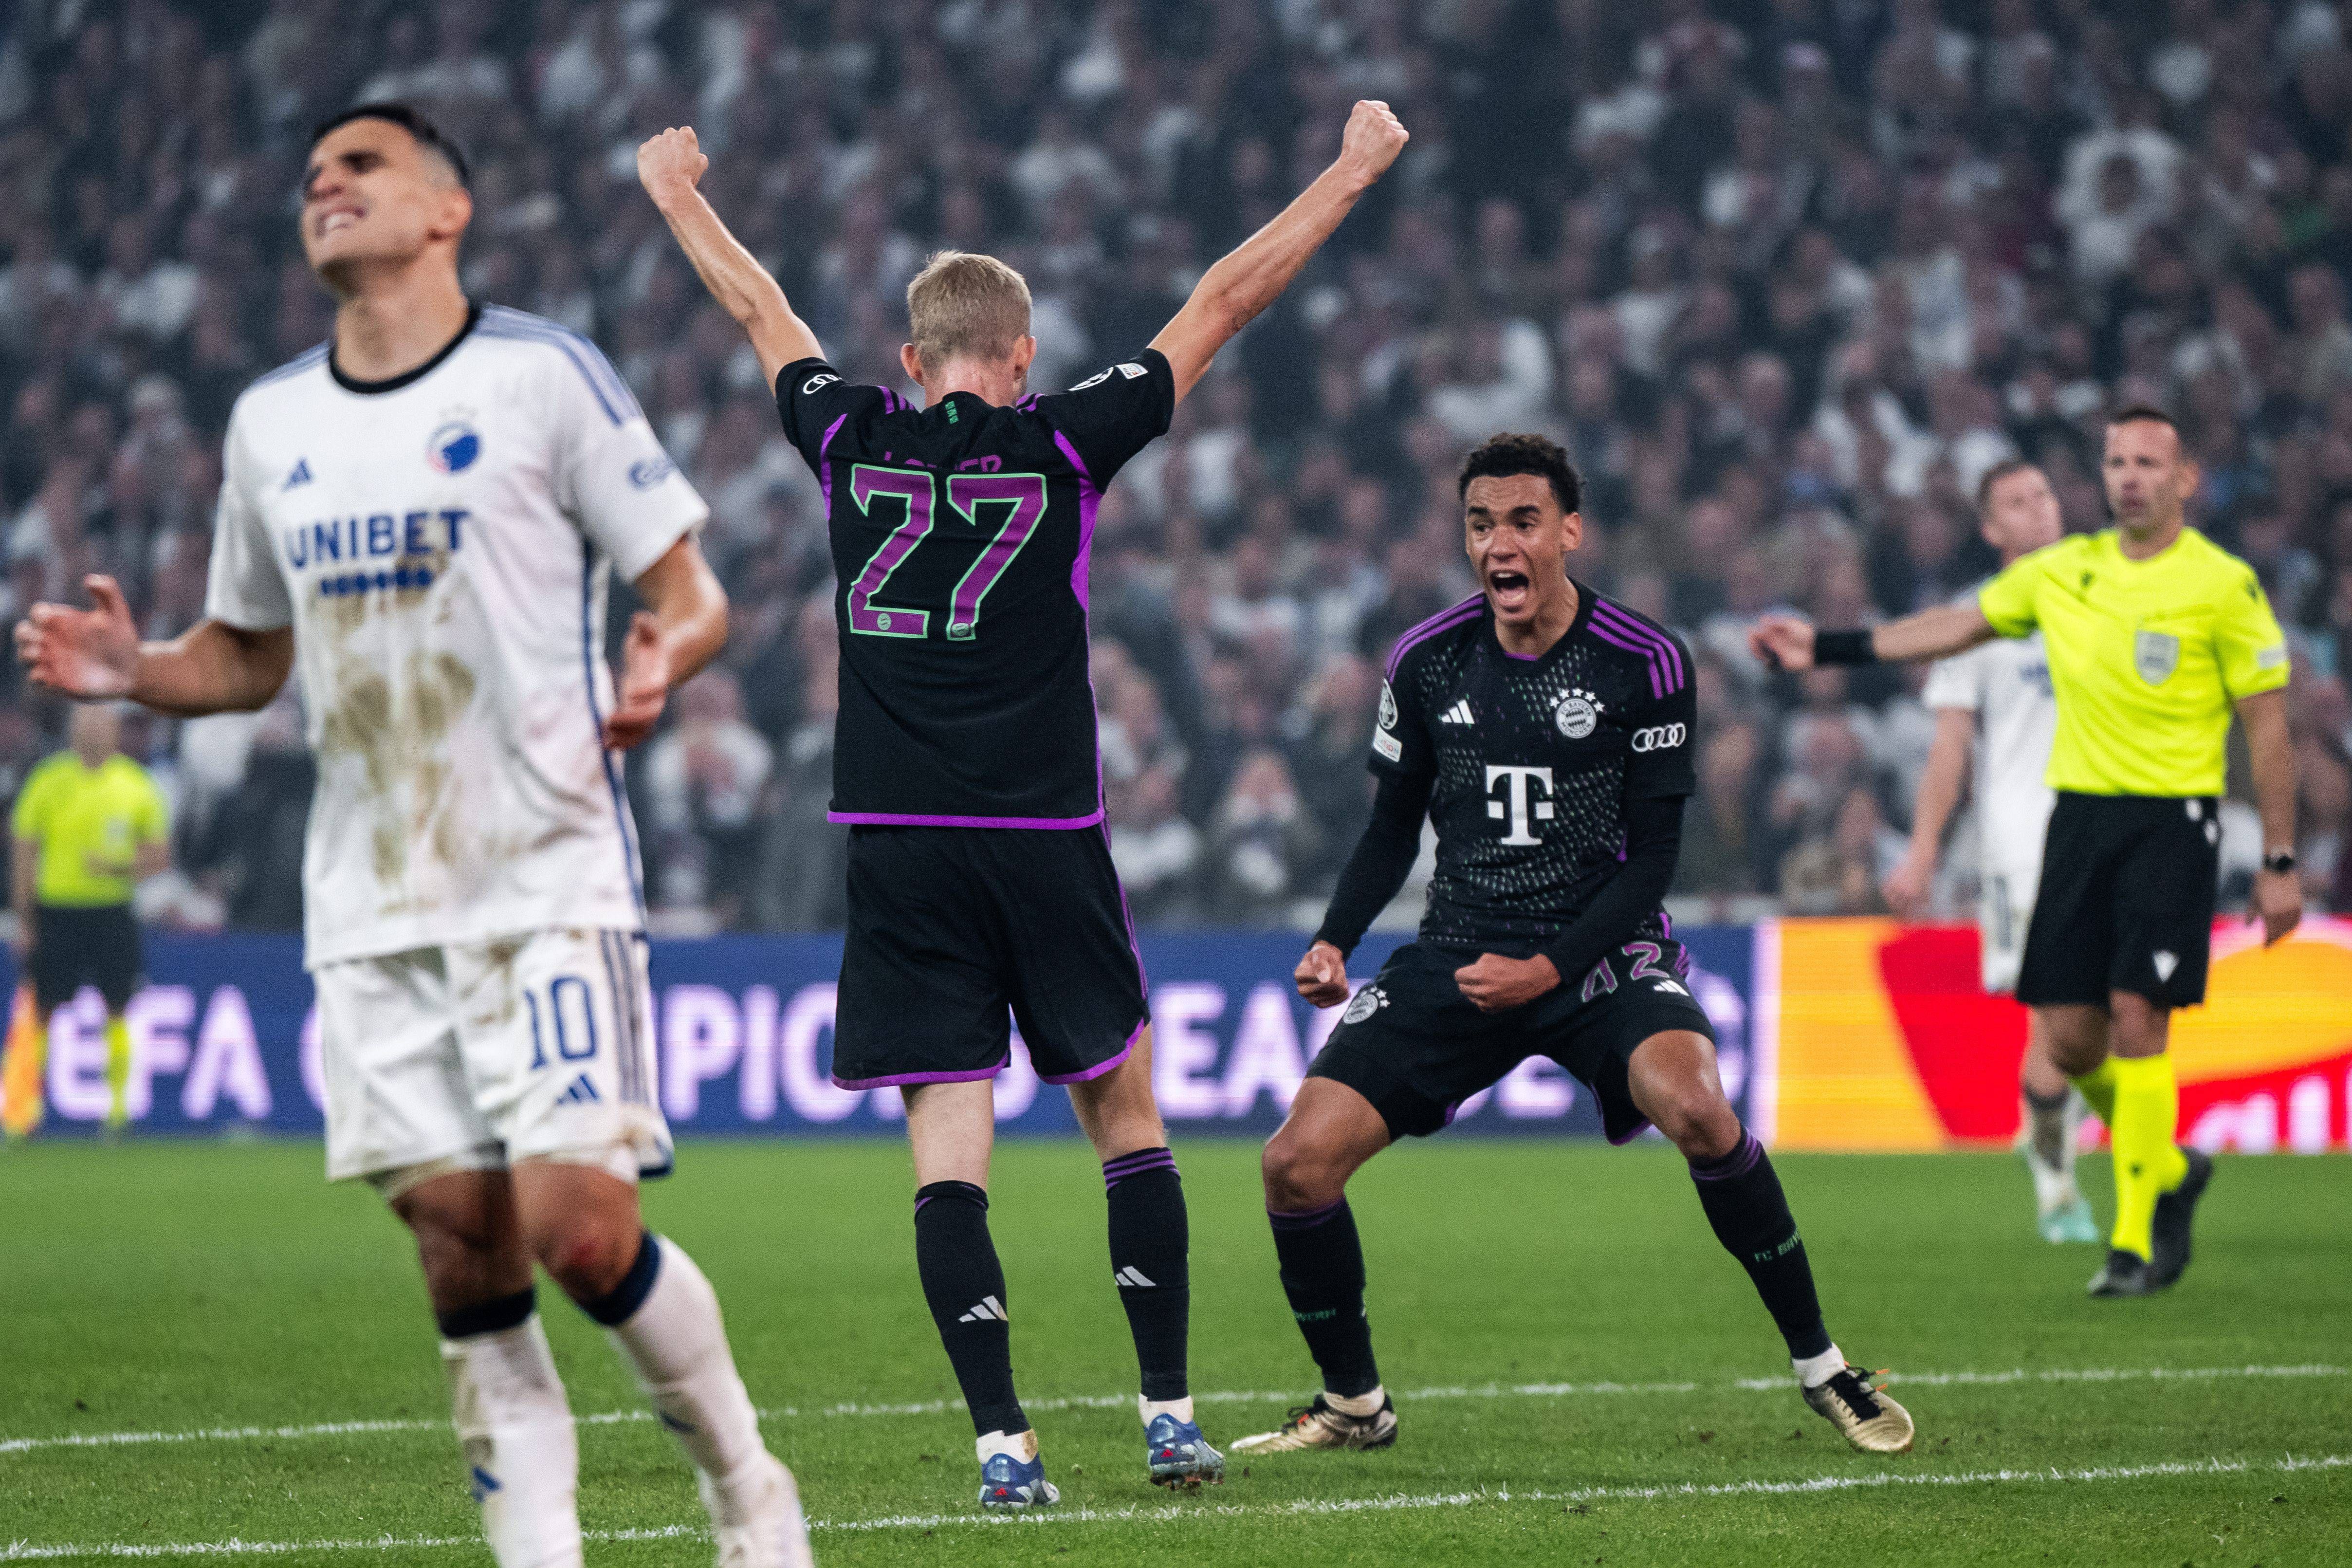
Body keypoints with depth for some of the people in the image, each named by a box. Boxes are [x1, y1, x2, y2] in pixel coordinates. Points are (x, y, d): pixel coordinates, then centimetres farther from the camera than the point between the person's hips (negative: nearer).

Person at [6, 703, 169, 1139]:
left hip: (113, 910, 1)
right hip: (56, 910, -1)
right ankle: (27, 1106, 7)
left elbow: (160, 853, 8)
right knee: (42, 1010, -1)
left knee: (117, 1009, -1)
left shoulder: (135, 784, 3)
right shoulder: (48, 782, 0)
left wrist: (120, 868, -12)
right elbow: (24, 854, 4)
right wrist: (24, 920, -1)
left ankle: (118, 1103, 9)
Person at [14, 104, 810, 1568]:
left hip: (551, 880, -5)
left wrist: (661, 661, -24)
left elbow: (691, 594, -1)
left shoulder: (543, 375, -3)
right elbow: (252, 652, 23)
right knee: (461, 1244, 0)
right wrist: (136, 668, 3)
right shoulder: (270, 422, 13)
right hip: (373, 903, 5)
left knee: (579, 1226, -13)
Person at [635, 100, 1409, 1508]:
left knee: (949, 1148, -1)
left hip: (898, 849, 1)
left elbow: (760, 310, 21)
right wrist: (1353, 172, 13)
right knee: (1125, 1113, 12)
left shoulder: (853, 441, 3)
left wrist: (680, 195, 38)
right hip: (1045, 845, -1)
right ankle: (1170, 1414, 11)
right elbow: (1222, 305, 4)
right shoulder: (1062, 442, -2)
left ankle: (1004, 1442, -9)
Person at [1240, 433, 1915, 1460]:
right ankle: (1353, 1404, 13)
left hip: (1602, 951, -3)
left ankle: (1819, 1366, -15)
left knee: (1695, 1110, -33)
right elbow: (1394, 832, 14)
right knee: (1298, 1163, -11)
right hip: (1458, 953, 3)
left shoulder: (1646, 663, -7)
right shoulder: (1426, 663, 2)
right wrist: (1335, 942, -4)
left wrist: (1548, 969, -17)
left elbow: (1652, 855, -6)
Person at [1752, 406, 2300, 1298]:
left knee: (2137, 1016, -14)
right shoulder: (2064, 572, 9)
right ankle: (2168, 1168, 27)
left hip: (2172, 819, -5)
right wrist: (1827, 648, 20)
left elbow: (2267, 723, -2)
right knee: (2070, 1036, 1)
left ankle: (2139, 1239, -5)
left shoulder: (2222, 584, -5)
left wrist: (2280, 863, -4)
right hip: (2078, 812, 5)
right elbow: (1958, 627, 22)